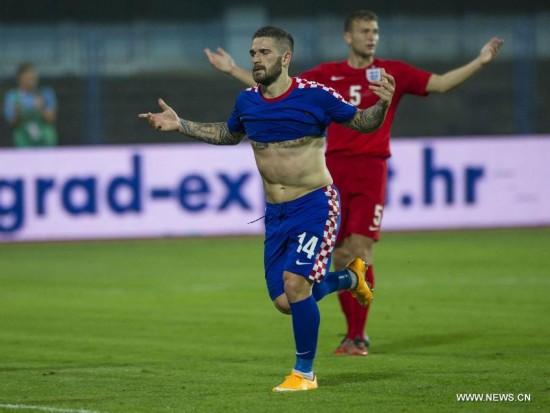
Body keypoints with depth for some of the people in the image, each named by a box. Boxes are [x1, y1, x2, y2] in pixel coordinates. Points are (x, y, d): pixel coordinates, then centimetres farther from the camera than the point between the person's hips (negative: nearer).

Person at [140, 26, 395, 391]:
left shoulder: (314, 95, -12)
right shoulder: (247, 101, 4)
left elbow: (362, 123, -2)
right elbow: (228, 134, 26)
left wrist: (382, 106, -23)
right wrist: (180, 125, 18)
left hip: (315, 204, -6)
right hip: (276, 212, 6)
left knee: (295, 283, -19)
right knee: (285, 303, 2)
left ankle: (305, 373, 0)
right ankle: (348, 277, 33)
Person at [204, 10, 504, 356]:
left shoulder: (392, 72, 5)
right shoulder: (327, 75, 10)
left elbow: (440, 83, 0)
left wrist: (479, 63, -11)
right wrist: (233, 70, 13)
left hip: (370, 170, -3)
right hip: (334, 169, 3)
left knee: (360, 250, -12)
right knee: (341, 255, 4)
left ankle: (358, 337, -7)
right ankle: (353, 332, 17)